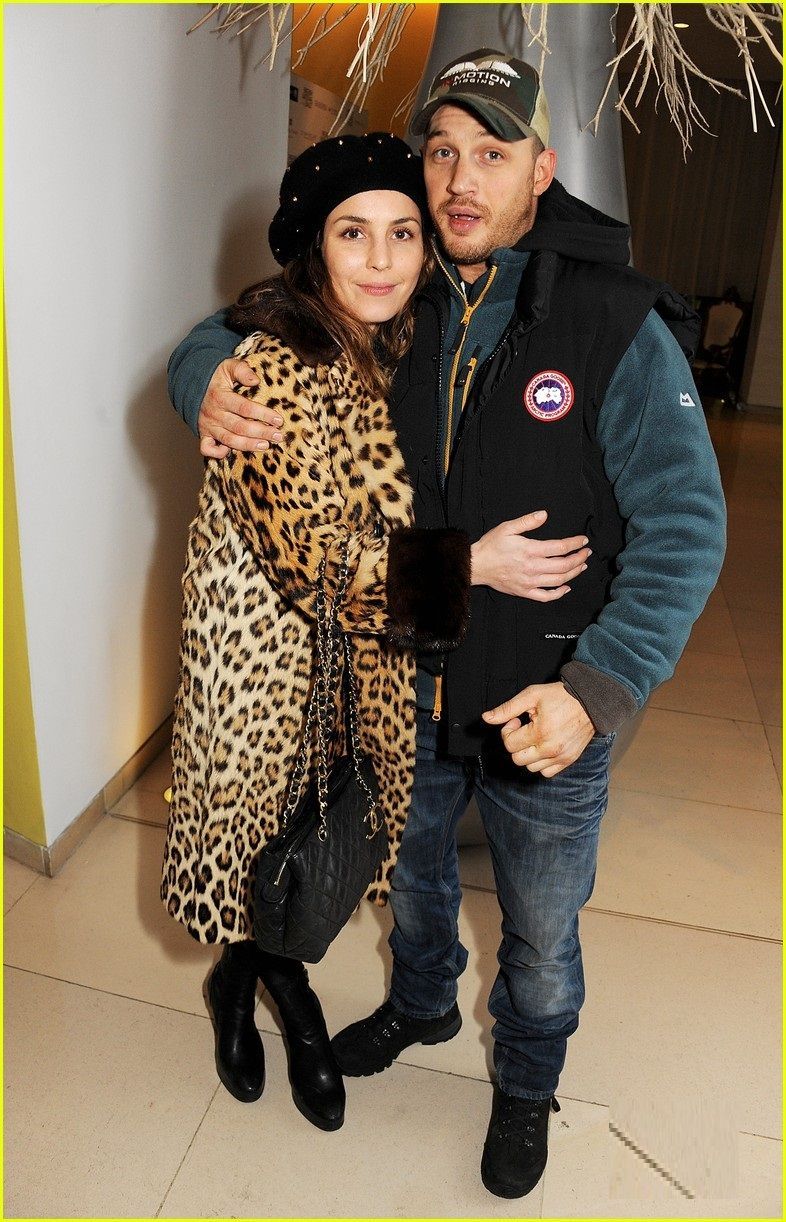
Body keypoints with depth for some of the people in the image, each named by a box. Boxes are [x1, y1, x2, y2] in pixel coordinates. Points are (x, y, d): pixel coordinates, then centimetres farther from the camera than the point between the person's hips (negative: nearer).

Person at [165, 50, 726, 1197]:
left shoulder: (616, 325, -16)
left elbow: (685, 524, -19)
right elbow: (226, 333, 6)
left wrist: (598, 688, -30)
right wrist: (208, 381, -20)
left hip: (548, 708, -3)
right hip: (407, 686, 4)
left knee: (541, 936, 19)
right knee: (410, 870, 29)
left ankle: (527, 1083, 52)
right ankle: (421, 1003, 61)